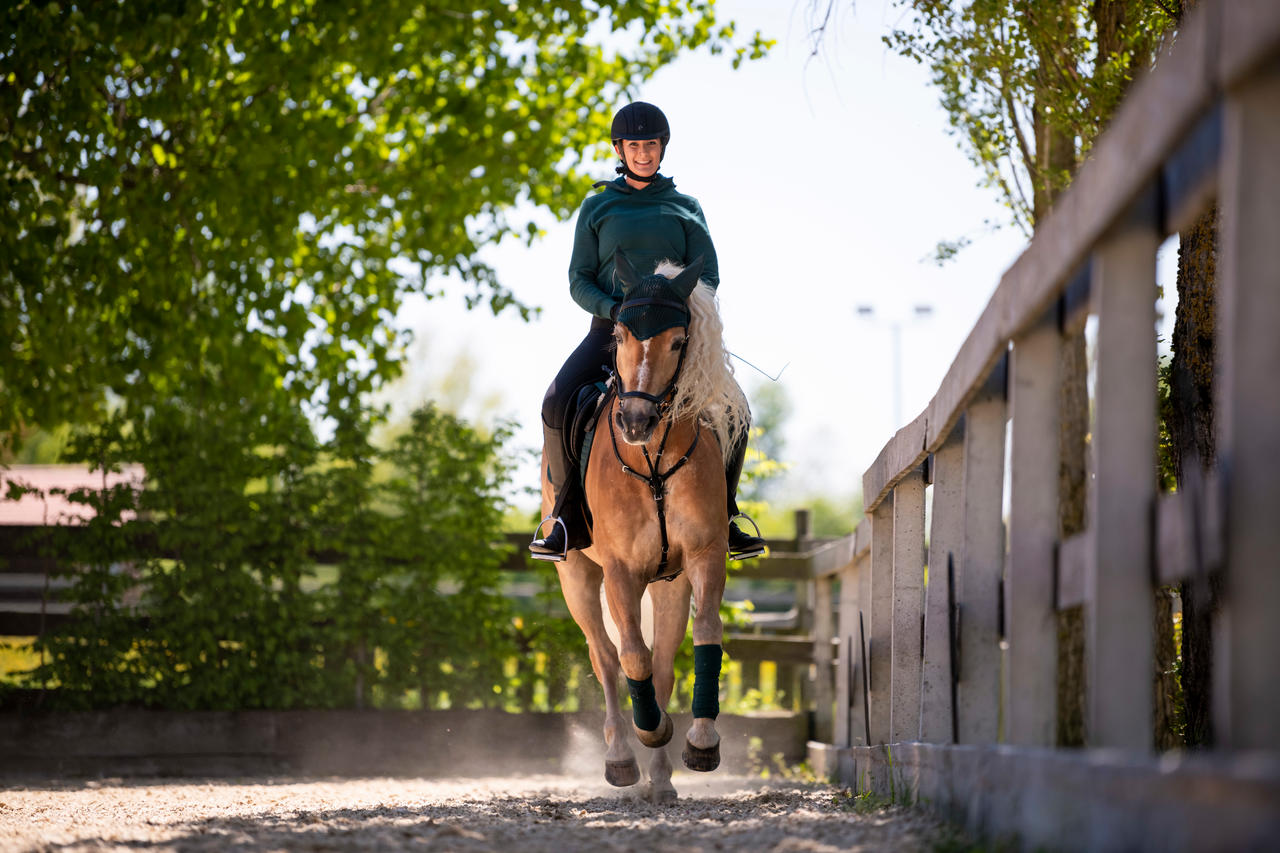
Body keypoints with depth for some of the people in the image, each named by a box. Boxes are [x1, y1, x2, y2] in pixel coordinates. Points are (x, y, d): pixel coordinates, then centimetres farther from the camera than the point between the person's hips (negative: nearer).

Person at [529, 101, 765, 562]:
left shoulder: (686, 208, 13)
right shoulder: (598, 208, 10)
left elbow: (708, 275, 6)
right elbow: (579, 281, 6)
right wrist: (614, 310, -14)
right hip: (610, 329, -1)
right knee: (557, 402, -27)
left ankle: (722, 512, 0)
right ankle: (570, 518, -15)